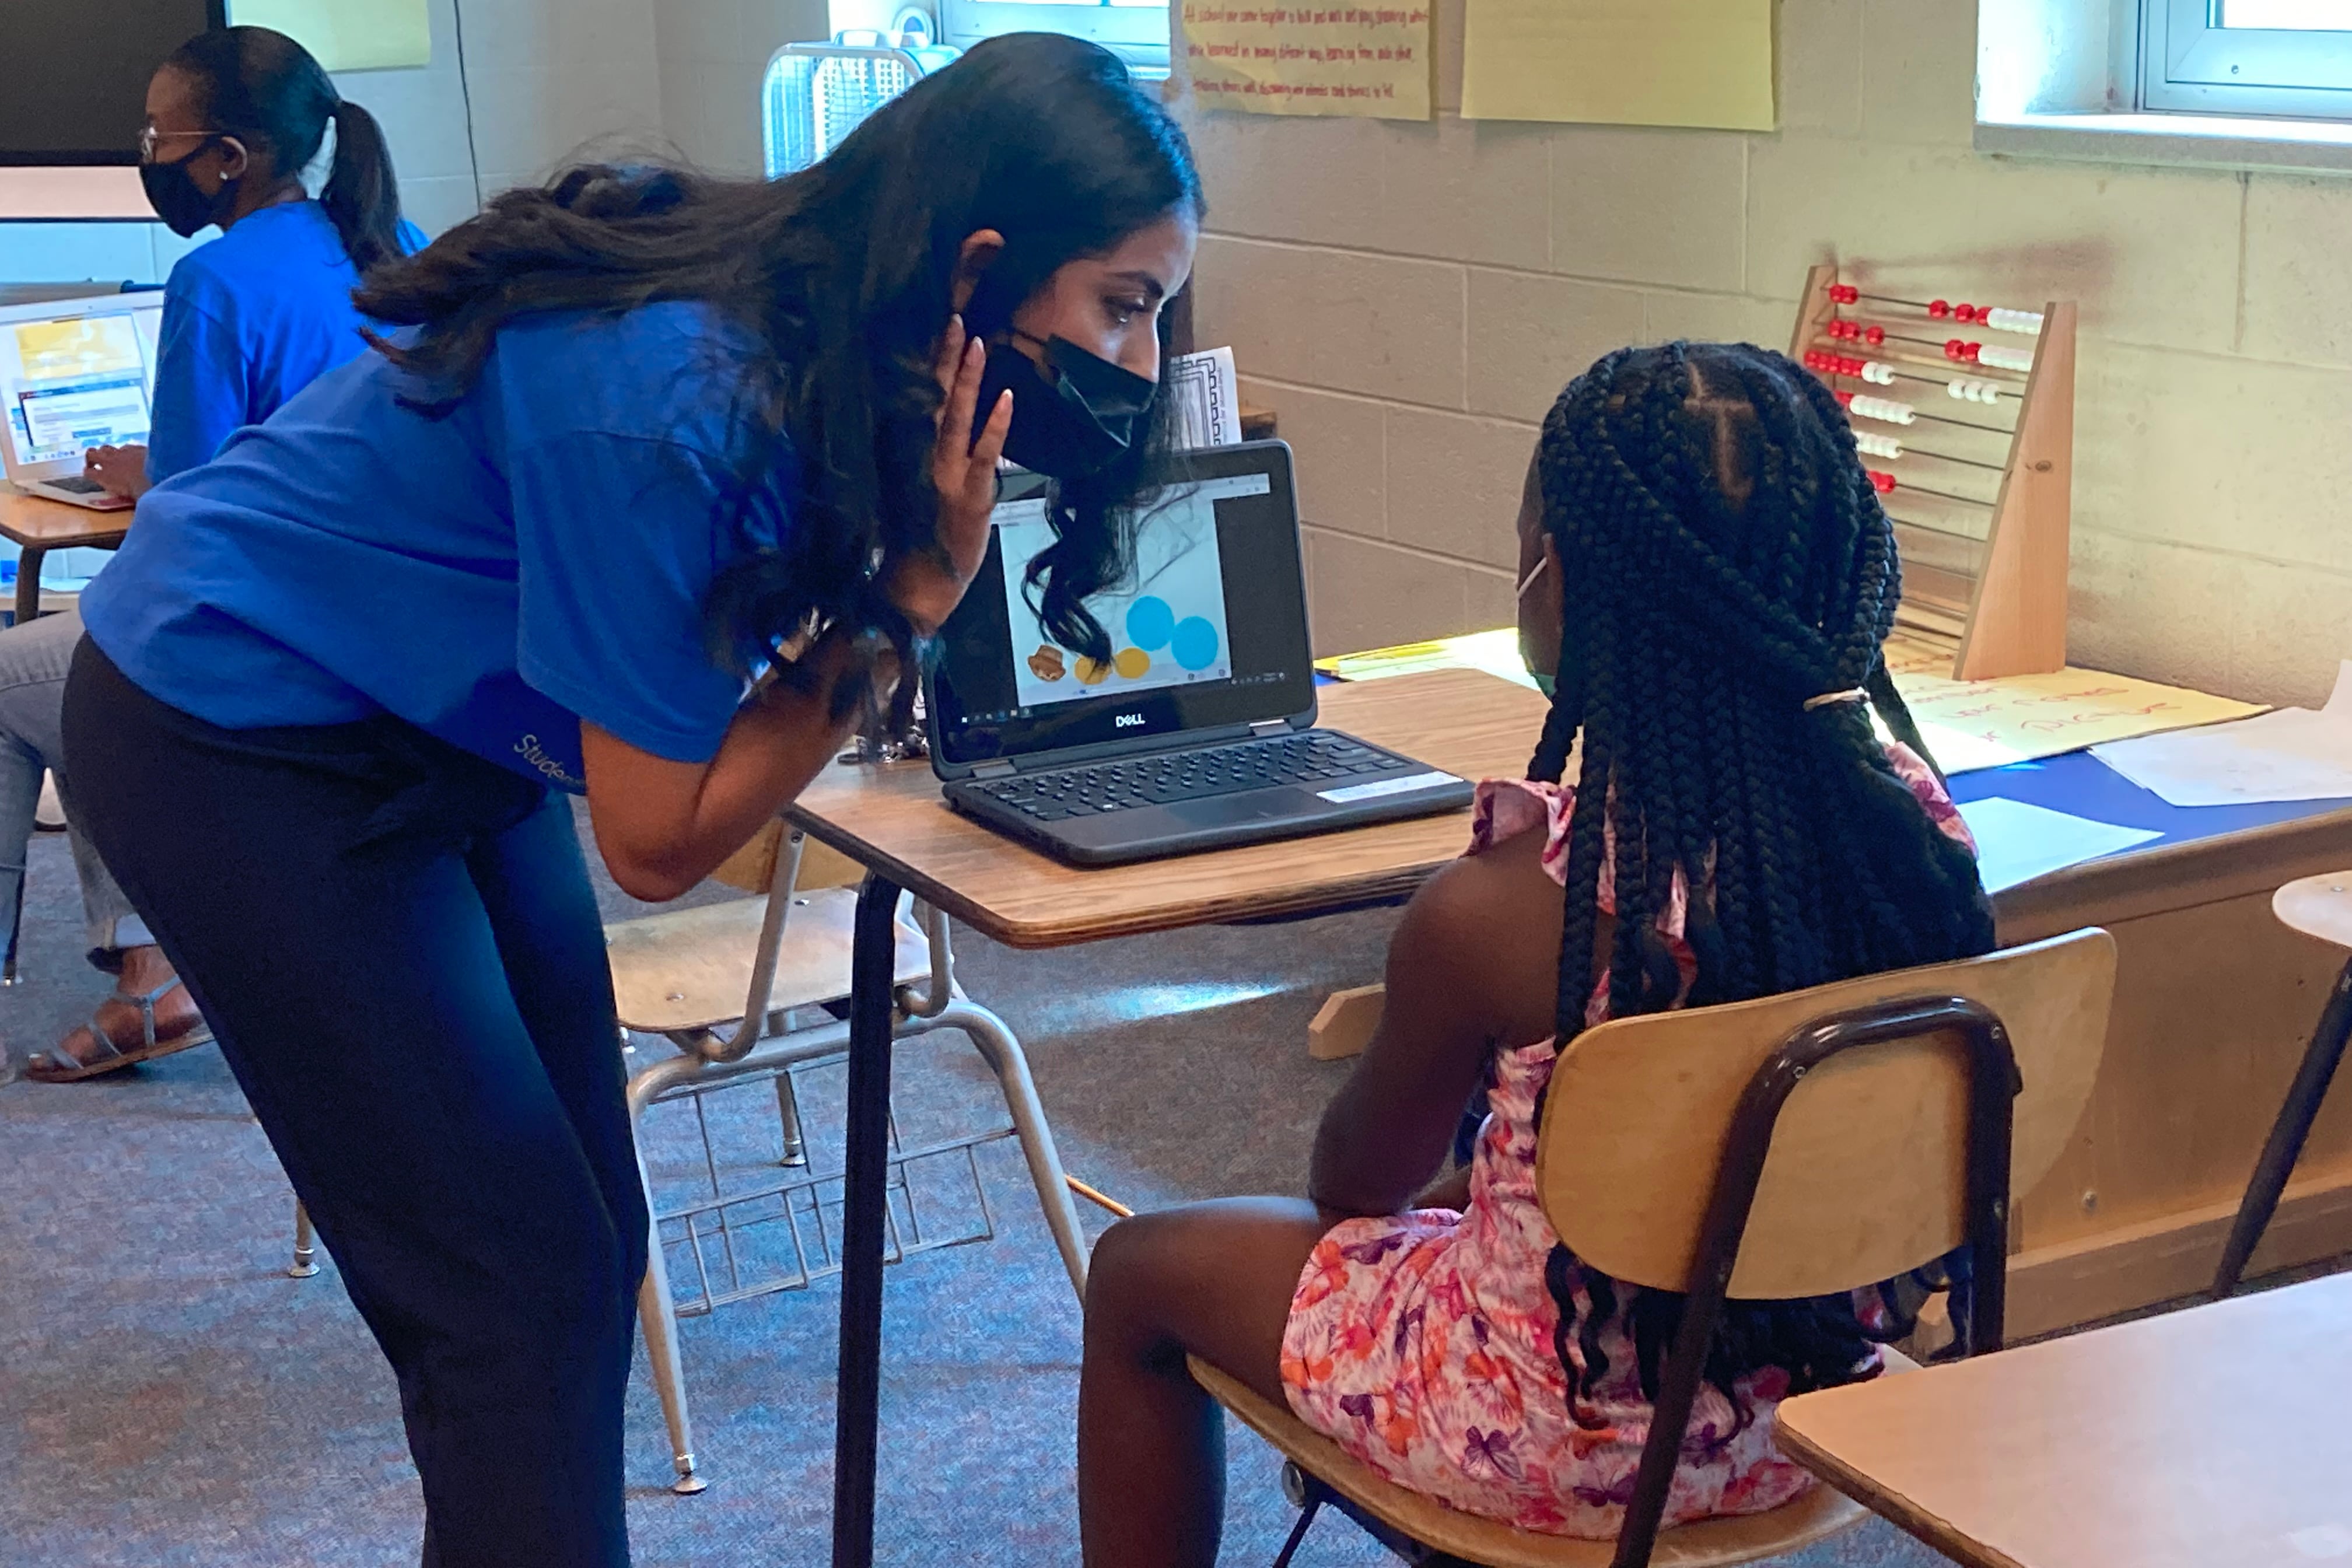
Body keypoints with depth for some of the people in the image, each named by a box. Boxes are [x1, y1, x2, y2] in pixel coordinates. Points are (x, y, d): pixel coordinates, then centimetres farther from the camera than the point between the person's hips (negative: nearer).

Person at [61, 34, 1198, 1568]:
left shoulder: (826, 331, -9)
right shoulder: (676, 407, -33)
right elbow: (660, 840, -22)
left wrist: (914, 578, -20)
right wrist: (910, 594, -26)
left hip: (455, 730, 8)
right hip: (238, 736, -8)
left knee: (587, 1237, 9)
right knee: (521, 1284, -8)